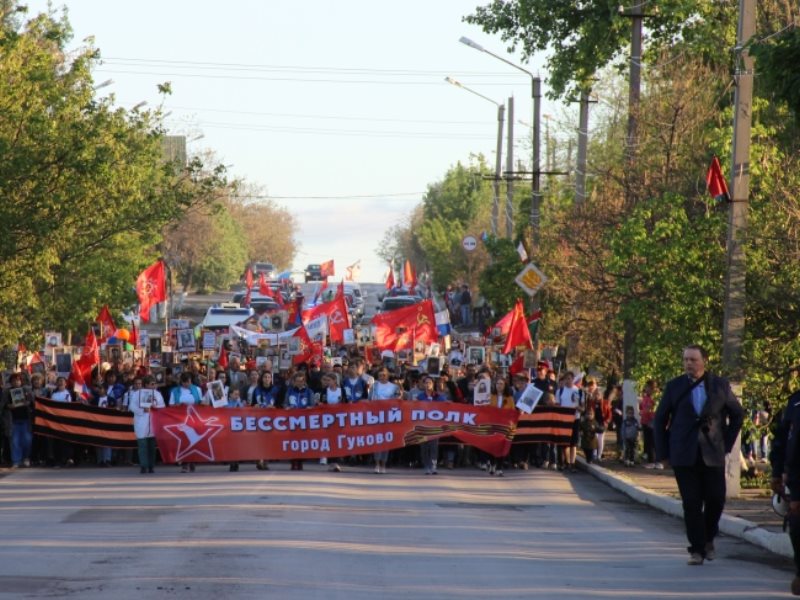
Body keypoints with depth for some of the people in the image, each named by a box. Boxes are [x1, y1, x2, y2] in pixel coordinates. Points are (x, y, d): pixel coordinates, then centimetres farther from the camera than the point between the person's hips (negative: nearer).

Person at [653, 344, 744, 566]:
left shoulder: (720, 385, 4)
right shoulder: (674, 387, 4)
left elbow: (737, 414, 14)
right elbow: (660, 420, 9)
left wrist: (727, 444, 6)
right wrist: (664, 452, 3)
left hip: (713, 454, 1)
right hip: (684, 456, 0)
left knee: (716, 499, 0)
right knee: (691, 504, -3)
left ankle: (708, 539, 24)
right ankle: (697, 549, 3)